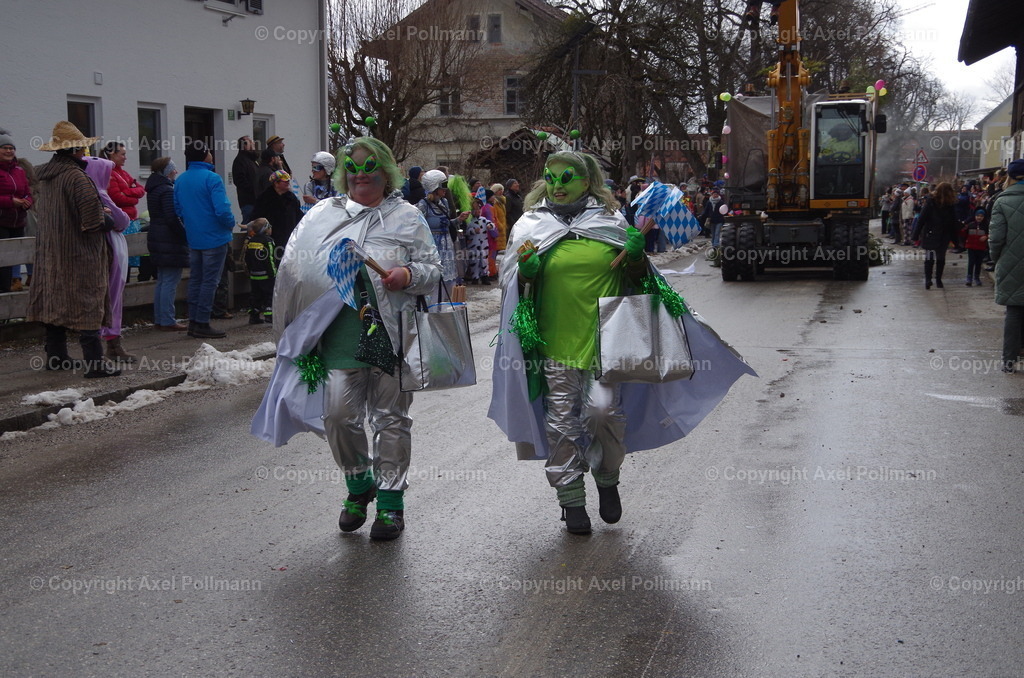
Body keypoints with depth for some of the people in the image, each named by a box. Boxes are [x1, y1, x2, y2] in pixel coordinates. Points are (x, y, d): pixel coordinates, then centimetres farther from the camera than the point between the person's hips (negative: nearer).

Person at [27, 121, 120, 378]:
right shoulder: (75, 176, -18)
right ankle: (95, 362, -6)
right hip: (79, 252, -9)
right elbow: (92, 218, -25)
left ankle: (56, 356, 22)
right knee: (87, 304, -6)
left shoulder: (46, 175, 11)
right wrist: (107, 224, -5)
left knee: (55, 302, 14)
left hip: (50, 251, 9)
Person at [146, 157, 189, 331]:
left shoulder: (154, 189, 15)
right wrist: (186, 236, -13)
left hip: (157, 238, 10)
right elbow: (173, 218, -21)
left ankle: (159, 319, 20)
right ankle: (167, 321, -7)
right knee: (170, 282, -8)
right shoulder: (167, 190, -15)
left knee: (162, 281, 15)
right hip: (170, 242, -10)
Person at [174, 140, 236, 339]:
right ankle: (202, 324, 0)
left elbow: (178, 210, 12)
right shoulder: (212, 178, -16)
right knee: (210, 281, -2)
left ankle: (193, 321, 18)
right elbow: (222, 210, -23)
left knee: (195, 279, 15)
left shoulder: (180, 181, 7)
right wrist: (231, 224, -5)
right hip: (214, 238, -7)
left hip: (193, 239, 7)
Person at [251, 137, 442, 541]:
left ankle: (390, 499, 20)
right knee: (337, 413, -4)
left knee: (390, 417, 6)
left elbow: (433, 269, 7)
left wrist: (409, 275, -15)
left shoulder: (406, 217, 8)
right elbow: (295, 268, 13)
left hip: (392, 334, -1)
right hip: (340, 335, 1)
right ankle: (359, 483, 23)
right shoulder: (322, 215, 12)